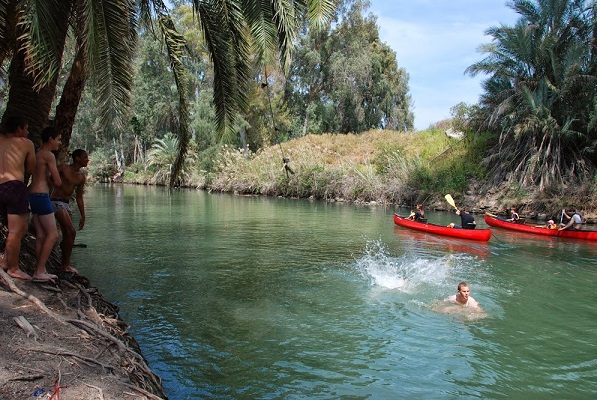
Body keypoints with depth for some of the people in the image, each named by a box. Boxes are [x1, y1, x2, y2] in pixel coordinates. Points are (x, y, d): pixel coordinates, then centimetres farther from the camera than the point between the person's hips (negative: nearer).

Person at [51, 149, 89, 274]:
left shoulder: (81, 177, 10)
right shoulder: (63, 168, -9)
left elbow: (79, 197, 16)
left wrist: (83, 216, 14)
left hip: (67, 204, 8)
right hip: (56, 202, -8)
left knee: (67, 235, 8)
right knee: (71, 232, -15)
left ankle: (64, 263, 18)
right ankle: (66, 265, -8)